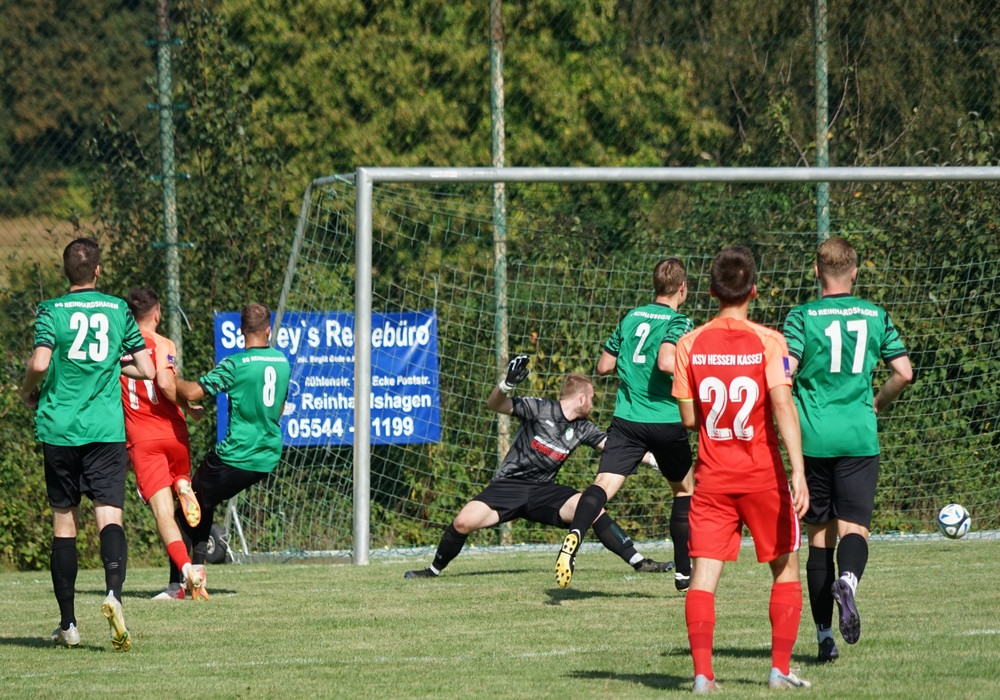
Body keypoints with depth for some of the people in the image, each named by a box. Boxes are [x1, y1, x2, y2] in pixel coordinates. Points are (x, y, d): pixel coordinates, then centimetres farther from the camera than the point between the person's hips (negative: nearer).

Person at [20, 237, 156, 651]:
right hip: (107, 427, 0)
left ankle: (68, 623, 11)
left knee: (64, 522, 9)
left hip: (59, 427, 0)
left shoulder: (51, 311, 0)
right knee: (109, 515, -7)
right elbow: (147, 370, 7)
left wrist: (28, 391, 6)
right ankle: (113, 591, -36)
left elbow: (40, 363, -15)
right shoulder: (118, 310, 6)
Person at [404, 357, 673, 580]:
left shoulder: (582, 429, 6)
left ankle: (637, 561, -10)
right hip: (507, 486, -4)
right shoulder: (540, 409, -9)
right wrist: (506, 385, -36)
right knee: (464, 522, -24)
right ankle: (434, 569, 2)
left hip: (543, 491, 4)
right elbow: (495, 405, -15)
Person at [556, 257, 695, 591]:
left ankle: (574, 535, -42)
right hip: (666, 419, -3)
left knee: (604, 483, -12)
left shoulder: (631, 318, 12)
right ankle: (684, 572, 24)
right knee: (684, 489, 19)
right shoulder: (677, 321, -4)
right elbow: (667, 362, -21)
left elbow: (603, 366, 16)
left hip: (627, 417, 3)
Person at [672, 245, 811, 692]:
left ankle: (702, 672, -16)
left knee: (704, 572, -2)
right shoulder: (767, 342, -9)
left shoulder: (690, 344, -1)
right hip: (762, 474, -2)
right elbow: (783, 406, -18)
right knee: (785, 568, 15)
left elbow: (688, 419, 3)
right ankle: (780, 668, 11)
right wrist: (798, 472, -21)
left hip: (712, 478, 2)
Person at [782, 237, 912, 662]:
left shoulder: (802, 317, -2)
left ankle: (825, 635, 9)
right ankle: (848, 580, -35)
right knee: (854, 528, 0)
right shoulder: (876, 317, 5)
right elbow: (904, 373, 4)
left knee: (819, 534, 8)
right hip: (860, 438, 1)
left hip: (814, 439, 0)